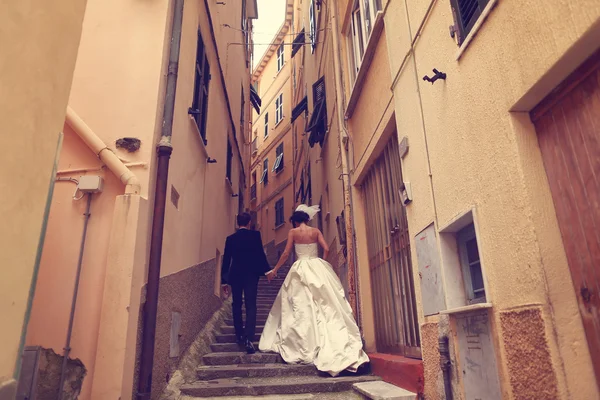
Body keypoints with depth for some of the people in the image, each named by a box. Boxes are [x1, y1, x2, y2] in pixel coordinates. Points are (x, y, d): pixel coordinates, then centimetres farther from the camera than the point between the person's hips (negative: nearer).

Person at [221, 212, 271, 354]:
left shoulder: (230, 238, 2)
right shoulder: (255, 235, -5)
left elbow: (226, 260, 4)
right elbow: (260, 254, -9)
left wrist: (224, 280, 9)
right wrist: (267, 270, 0)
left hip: (235, 275, 2)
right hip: (251, 275, -2)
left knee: (236, 305, 17)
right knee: (251, 306, -3)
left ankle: (240, 336, 26)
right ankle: (248, 338, -15)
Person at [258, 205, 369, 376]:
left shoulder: (293, 232, -1)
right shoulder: (316, 231, 5)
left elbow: (286, 253, -3)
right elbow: (326, 249, -1)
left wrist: (274, 270, 5)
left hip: (301, 269, -2)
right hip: (318, 267, 2)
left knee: (302, 306, 3)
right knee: (324, 305, 4)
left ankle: (305, 346, 9)